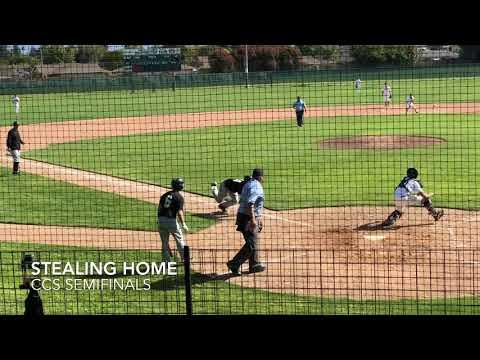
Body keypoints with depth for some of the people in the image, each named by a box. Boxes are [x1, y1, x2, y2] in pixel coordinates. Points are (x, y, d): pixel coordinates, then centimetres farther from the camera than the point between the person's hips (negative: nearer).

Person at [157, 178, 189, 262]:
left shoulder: (165, 195, 12)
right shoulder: (179, 197, -4)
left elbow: (159, 208, 10)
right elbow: (180, 212, -13)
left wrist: (159, 220, 17)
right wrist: (183, 224, -13)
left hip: (161, 220, 5)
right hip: (171, 220, -5)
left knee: (164, 242, 12)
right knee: (180, 240, 11)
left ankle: (167, 261, 11)